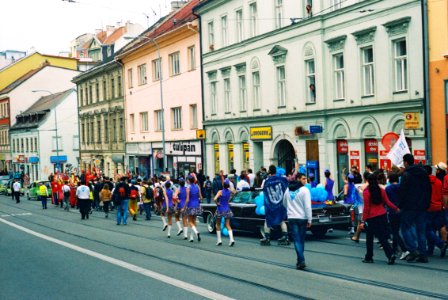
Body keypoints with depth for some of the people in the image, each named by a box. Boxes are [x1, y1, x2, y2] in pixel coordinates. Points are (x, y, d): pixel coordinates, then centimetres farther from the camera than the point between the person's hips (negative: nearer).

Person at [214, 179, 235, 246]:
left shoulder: (220, 192, -15)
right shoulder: (230, 192, -2)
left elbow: (215, 199, -28)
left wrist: (217, 203, -11)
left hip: (220, 210, -3)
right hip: (227, 210, 3)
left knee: (218, 225, 12)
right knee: (228, 225, 3)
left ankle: (219, 240, 11)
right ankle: (231, 239, -14)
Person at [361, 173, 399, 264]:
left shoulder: (366, 192, -10)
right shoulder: (381, 190, 2)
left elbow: (366, 208, -10)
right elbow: (387, 202, 2)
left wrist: (364, 220, -6)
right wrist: (396, 209, 15)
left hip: (371, 218, -4)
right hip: (382, 216, 4)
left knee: (369, 238, 12)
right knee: (382, 237, 6)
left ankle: (369, 257, 18)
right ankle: (391, 255, -10)